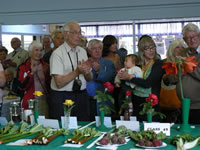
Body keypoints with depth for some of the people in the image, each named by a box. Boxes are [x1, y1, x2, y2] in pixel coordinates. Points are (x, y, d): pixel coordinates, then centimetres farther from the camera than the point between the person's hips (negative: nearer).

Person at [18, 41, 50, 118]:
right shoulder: (24, 67, 1)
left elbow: (50, 85, 10)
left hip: (44, 101, 3)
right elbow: (23, 86, -8)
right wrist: (31, 72, -16)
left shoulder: (45, 66, 10)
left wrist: (46, 73, -5)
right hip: (30, 102, -3)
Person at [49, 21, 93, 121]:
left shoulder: (83, 51, 9)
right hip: (62, 97, -5)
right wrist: (77, 72, -23)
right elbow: (59, 83, -17)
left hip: (82, 95, 6)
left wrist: (87, 72, -8)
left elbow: (89, 79, 13)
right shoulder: (57, 53, -10)